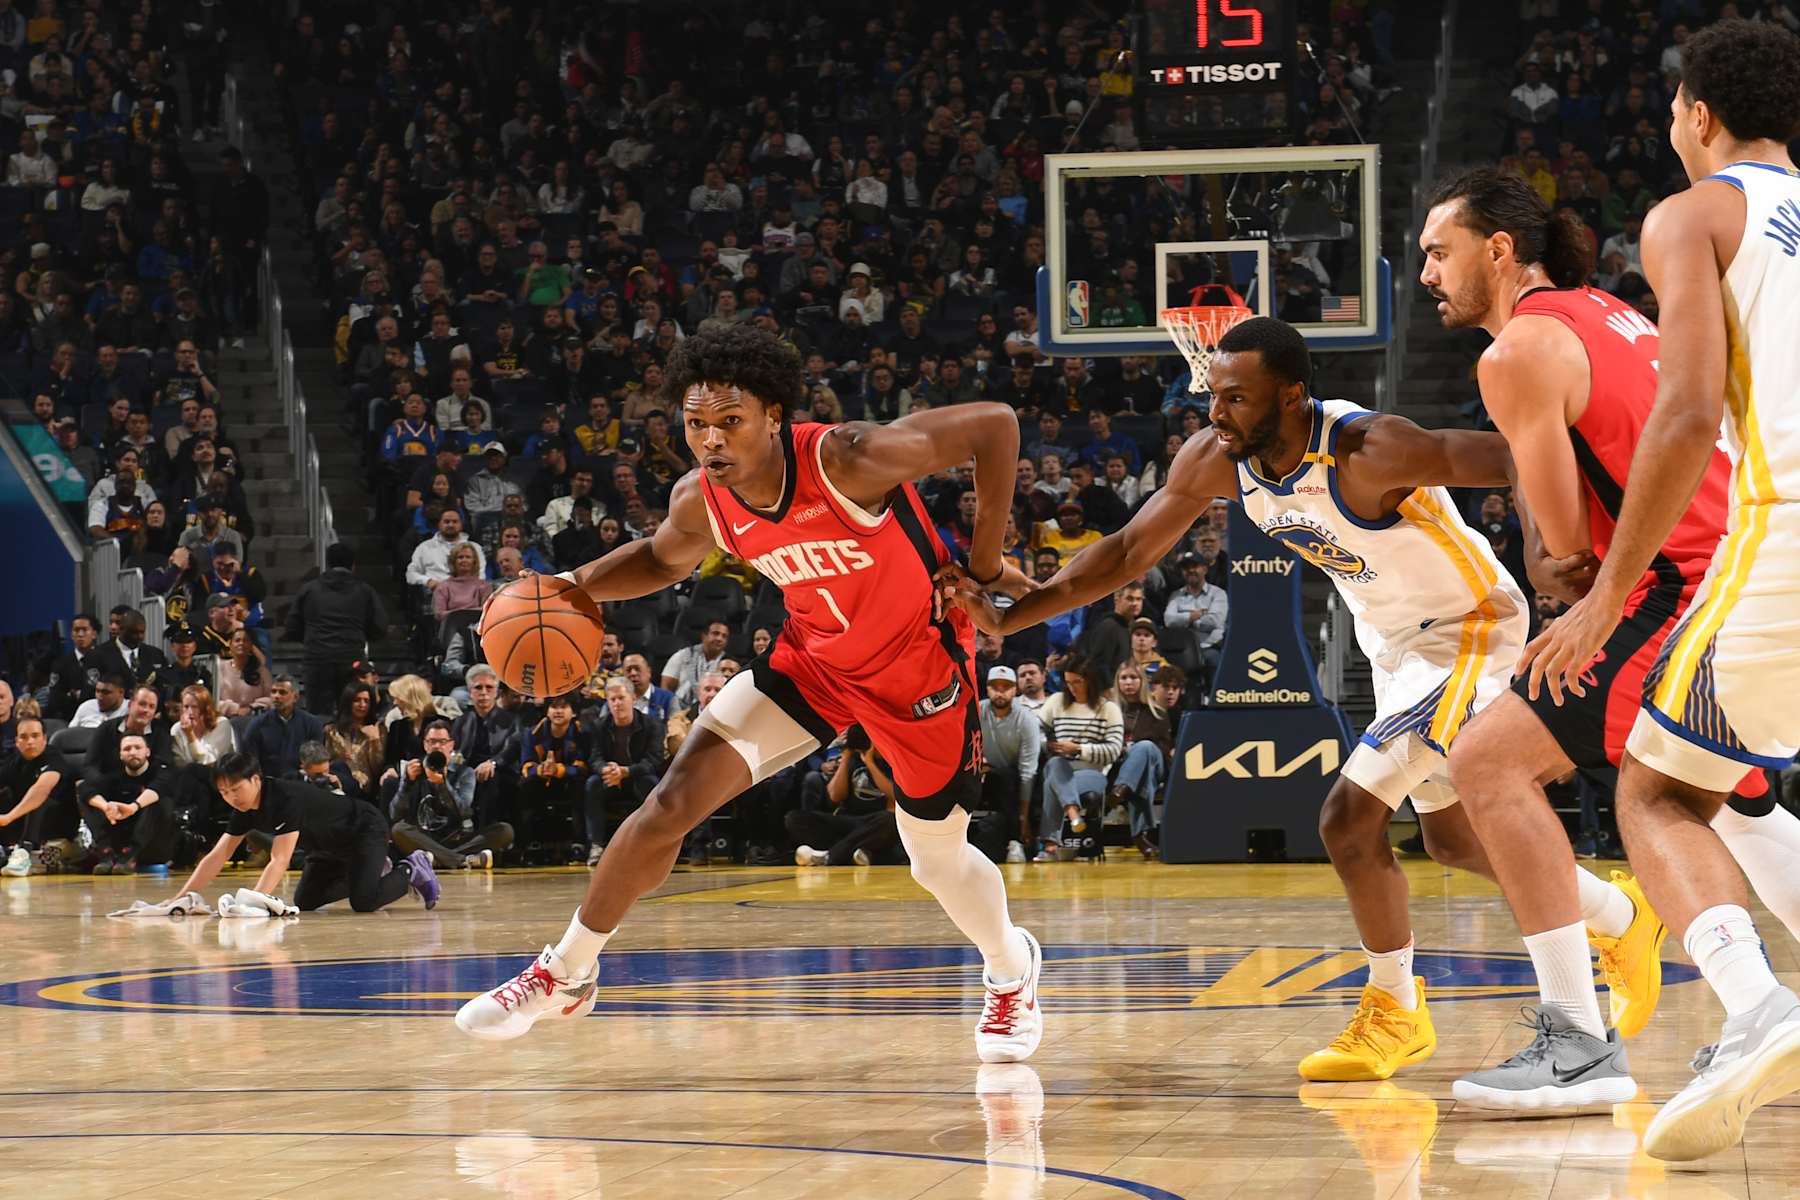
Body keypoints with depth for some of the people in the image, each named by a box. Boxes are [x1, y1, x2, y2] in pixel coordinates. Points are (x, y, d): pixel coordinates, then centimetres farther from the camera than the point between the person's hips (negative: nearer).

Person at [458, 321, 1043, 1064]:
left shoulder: (849, 461, -35)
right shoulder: (700, 502, -17)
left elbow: (995, 425, -28)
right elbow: (663, 559, 9)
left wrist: (983, 565, -22)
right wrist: (575, 588, -10)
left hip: (919, 663, -4)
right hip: (812, 659, 4)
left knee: (939, 859, 9)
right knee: (672, 803, -8)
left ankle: (1012, 971, 44)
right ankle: (565, 975, 9)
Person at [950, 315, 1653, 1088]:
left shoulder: (1365, 451, -34)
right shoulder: (1215, 461, -13)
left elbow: (1519, 461, -36)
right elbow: (1129, 552, -5)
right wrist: (1009, 617, -14)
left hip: (1467, 630, -9)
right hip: (1395, 640, 9)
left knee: (1350, 818, -16)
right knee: (1452, 839, 19)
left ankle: (1394, 1011, 4)